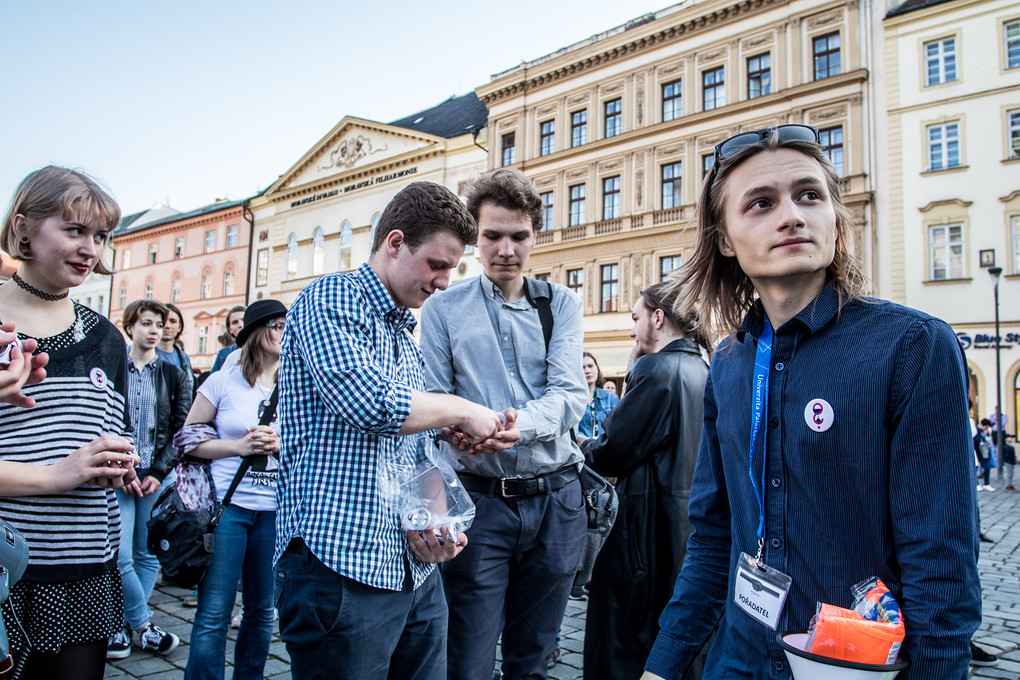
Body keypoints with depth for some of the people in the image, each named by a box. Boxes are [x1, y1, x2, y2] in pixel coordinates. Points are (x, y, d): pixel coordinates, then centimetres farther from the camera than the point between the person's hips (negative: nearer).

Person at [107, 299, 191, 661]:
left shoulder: (173, 375, 9)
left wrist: (159, 472, -5)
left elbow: (181, 429, 5)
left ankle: (125, 624, 21)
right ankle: (142, 624, 10)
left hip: (157, 476, 2)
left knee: (148, 555, 6)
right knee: (120, 556, -7)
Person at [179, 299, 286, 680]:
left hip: (275, 511, 3)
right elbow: (190, 438, 3)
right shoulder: (223, 382, 2)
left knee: (262, 612, 12)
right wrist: (240, 446, -12)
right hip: (228, 505, -3)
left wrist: (281, 445, -8)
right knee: (213, 615, -2)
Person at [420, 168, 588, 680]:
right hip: (477, 499, -2)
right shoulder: (443, 309, 2)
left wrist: (515, 424, -30)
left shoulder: (561, 305, 5)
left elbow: (570, 395, -8)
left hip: (555, 502, 2)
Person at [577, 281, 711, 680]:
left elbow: (612, 454, -17)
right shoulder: (702, 371, 10)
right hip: (691, 525, 9)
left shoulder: (657, 369, -16)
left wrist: (583, 444, 3)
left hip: (650, 526, -9)